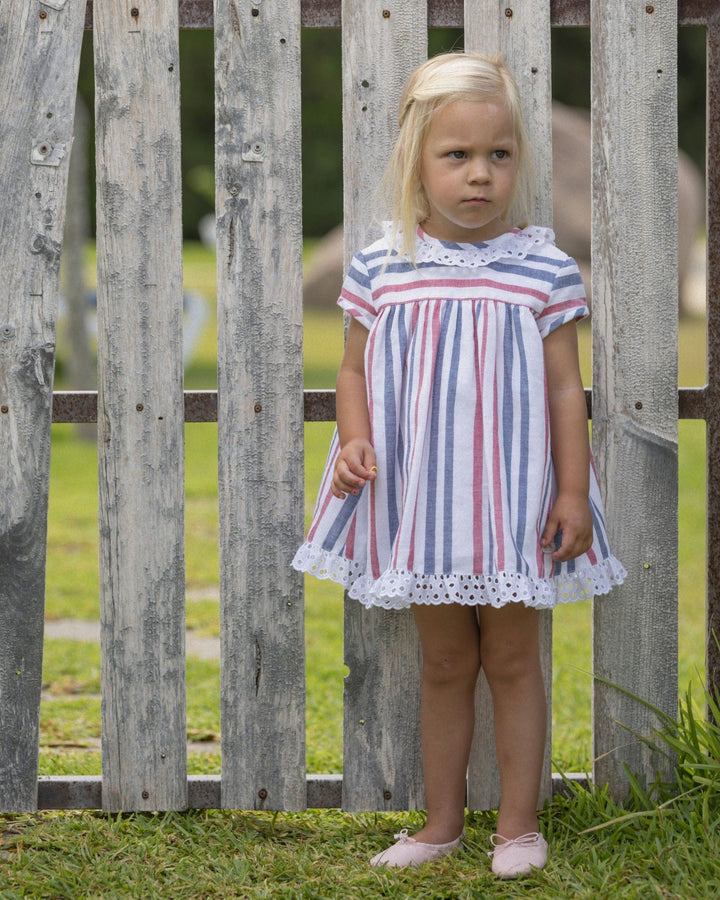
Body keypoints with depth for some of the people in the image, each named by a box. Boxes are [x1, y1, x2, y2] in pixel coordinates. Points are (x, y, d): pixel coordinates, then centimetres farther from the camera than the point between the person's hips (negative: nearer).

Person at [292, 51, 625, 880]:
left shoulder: (543, 268, -7)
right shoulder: (381, 267, -4)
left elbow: (564, 388, -4)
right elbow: (355, 369, 5)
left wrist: (573, 492, -8)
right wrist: (354, 441, -13)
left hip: (512, 498, -1)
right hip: (420, 500, 2)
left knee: (512, 658, 9)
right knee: (443, 662, 14)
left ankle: (518, 824, 19)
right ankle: (441, 821, 26)